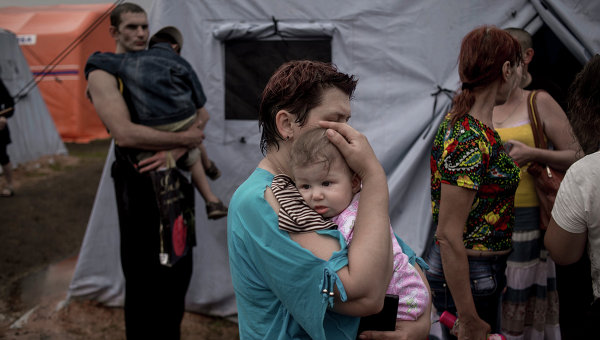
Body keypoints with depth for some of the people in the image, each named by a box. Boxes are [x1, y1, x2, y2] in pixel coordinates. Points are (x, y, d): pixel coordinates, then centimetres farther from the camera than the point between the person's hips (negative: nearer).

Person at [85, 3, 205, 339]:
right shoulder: (104, 74, -9)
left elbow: (195, 123, 3)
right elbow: (125, 133, -23)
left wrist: (174, 152, -16)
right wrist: (183, 139, -17)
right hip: (140, 182, -6)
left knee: (179, 266, 15)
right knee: (144, 274, 3)